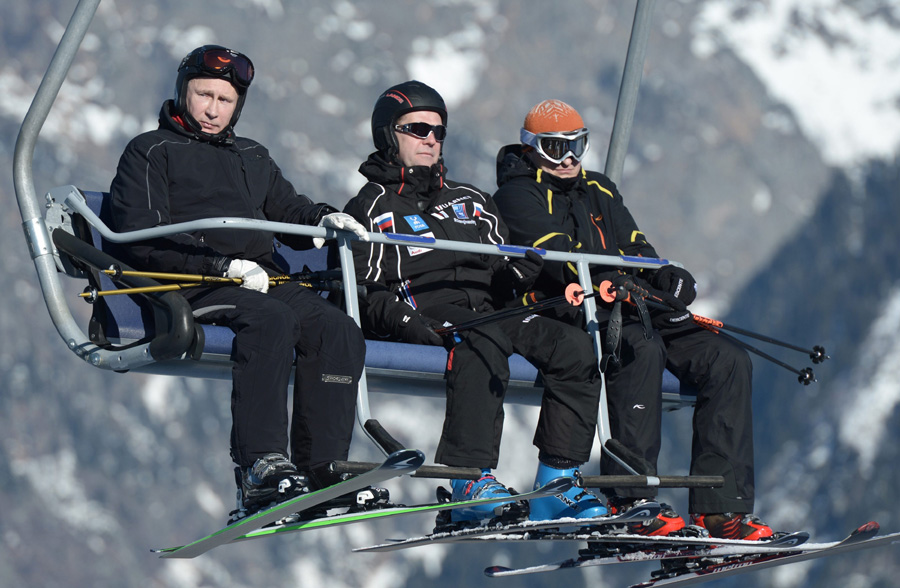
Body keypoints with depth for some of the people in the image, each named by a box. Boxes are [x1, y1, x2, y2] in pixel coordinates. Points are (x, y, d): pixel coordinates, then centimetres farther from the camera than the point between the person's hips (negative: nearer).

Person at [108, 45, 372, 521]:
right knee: (271, 319, -37)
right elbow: (142, 239, -4)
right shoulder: (150, 152, 10)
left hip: (261, 278, 6)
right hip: (191, 284, -6)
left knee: (339, 330, -22)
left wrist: (321, 219, 2)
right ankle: (261, 467, -45)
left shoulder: (252, 158, 30)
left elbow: (288, 212, 28)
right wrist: (224, 265, -16)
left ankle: (322, 470, -26)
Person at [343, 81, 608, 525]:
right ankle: (470, 481, -46)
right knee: (483, 342, -39)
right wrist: (402, 320, -20)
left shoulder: (470, 202, 30)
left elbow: (501, 277, 25)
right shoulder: (371, 210, 11)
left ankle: (557, 481, -20)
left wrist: (516, 272, 1)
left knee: (573, 346, -19)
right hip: (428, 316, -6)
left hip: (488, 312, 6)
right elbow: (361, 292, -2)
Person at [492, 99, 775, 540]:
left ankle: (720, 507, -18)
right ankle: (632, 502, -39)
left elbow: (635, 248, 16)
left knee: (727, 361, -12)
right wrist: (616, 284, -26)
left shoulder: (598, 191, 26)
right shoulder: (518, 196, 3)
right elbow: (559, 259, -12)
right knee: (642, 347, -38)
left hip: (634, 309, 7)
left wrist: (667, 277, -8)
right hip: (563, 311, -7)